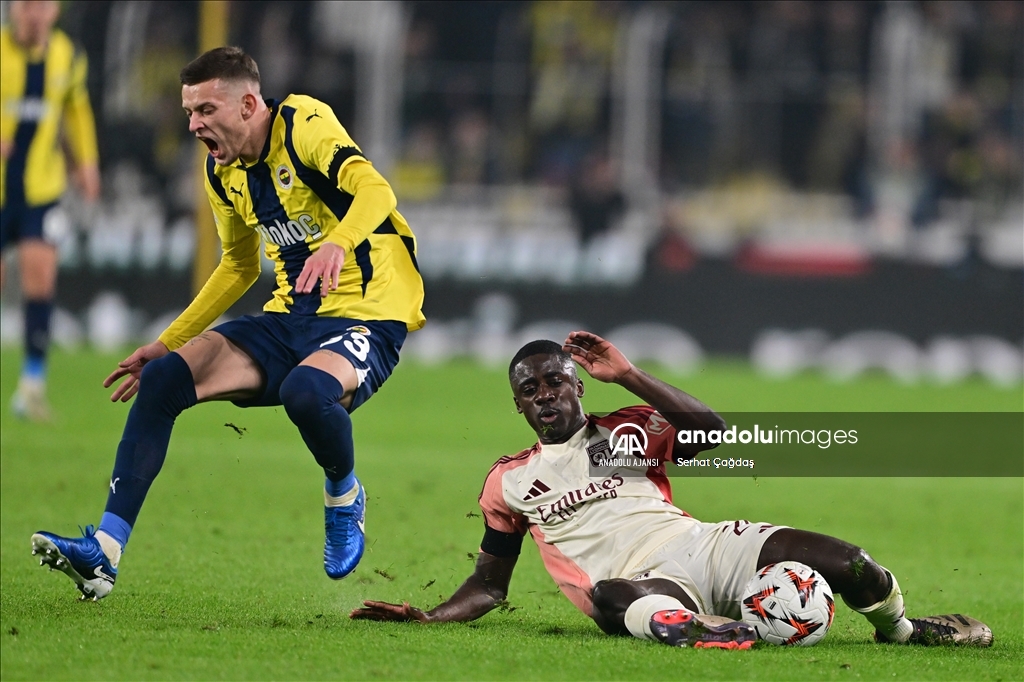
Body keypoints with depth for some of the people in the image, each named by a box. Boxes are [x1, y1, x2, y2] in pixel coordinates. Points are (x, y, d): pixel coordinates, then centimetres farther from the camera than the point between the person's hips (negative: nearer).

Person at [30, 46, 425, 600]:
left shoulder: (304, 124, -13)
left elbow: (375, 190, -30)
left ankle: (344, 497, -4)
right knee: (164, 377, -12)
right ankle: (103, 553, -14)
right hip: (290, 318, 7)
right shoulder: (223, 174, 10)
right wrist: (166, 343, 22)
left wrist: (338, 243, -51)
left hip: (365, 318, -7)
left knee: (306, 390, -39)